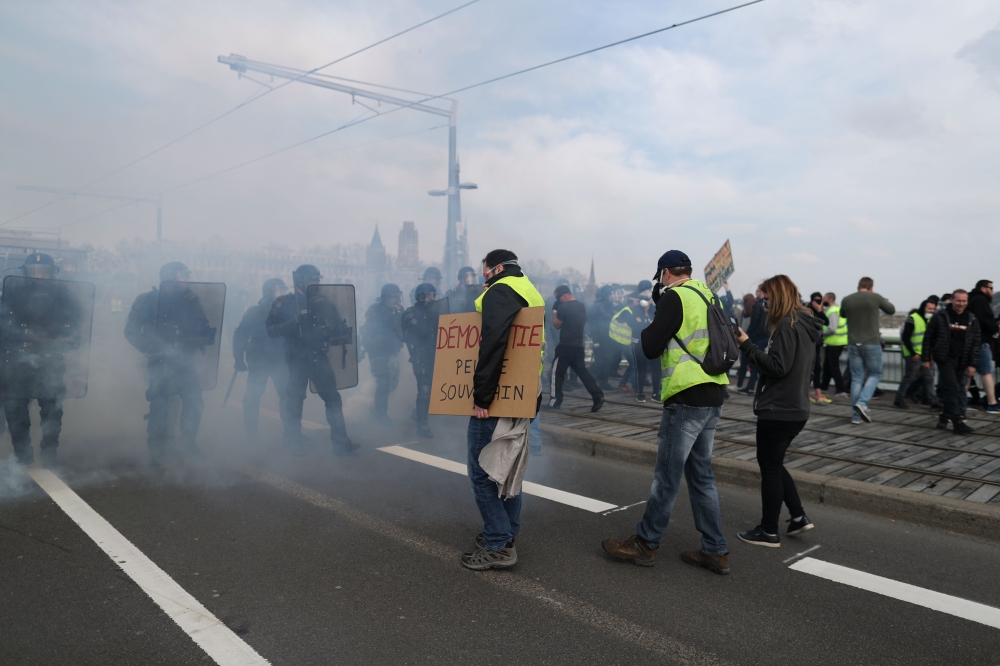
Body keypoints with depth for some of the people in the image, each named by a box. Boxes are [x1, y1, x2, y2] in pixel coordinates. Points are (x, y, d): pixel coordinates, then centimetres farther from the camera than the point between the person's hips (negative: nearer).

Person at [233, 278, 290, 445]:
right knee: (253, 395, -3)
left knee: (287, 393, 2)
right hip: (259, 360, -3)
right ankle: (251, 435, 10)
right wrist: (239, 360, -12)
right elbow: (240, 335, -6)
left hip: (279, 360, 3)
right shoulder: (254, 312, -5)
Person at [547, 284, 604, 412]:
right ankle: (597, 395, -3)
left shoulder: (563, 307, -12)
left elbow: (557, 325, -3)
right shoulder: (582, 306, 11)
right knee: (582, 371, 8)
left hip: (566, 345, -7)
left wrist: (554, 312, 13)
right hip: (579, 345, 7)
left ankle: (555, 401, 4)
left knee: (557, 372, 3)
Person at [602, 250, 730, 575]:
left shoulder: (675, 296, -11)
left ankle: (645, 544, 13)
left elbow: (651, 347, -13)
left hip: (687, 399, -9)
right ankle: (715, 551, 19)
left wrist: (651, 326, 7)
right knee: (701, 474, 15)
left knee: (667, 475, 1)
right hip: (713, 398, 9)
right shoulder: (707, 295, 14)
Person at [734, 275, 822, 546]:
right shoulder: (805, 325, 13)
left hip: (777, 411, -9)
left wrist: (747, 345, -20)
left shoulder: (787, 325, -17)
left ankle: (769, 532, 11)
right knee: (773, 465, 21)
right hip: (795, 409, 10)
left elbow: (778, 366, -23)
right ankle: (798, 517, 21)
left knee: (769, 467, 2)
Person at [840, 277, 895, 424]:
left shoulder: (847, 300, 2)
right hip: (872, 343, -3)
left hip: (853, 344, 3)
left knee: (857, 378, 8)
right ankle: (862, 402, -8)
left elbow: (842, 314, 23)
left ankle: (856, 415, 7)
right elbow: (891, 310, 13)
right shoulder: (875, 297, -5)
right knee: (875, 374, 14)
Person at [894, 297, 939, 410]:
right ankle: (898, 400, 9)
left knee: (929, 377, 8)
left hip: (925, 355, 8)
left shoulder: (929, 320, 12)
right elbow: (905, 338, -16)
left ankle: (933, 401, 14)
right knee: (908, 378, -2)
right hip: (913, 355, -8)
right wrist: (913, 353, -17)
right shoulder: (912, 319, -14)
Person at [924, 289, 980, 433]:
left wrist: (973, 364, -3)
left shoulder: (972, 320, 4)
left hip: (962, 361, 4)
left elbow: (976, 344, 4)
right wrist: (926, 358, -3)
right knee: (952, 388, -11)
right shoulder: (940, 316, -4)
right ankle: (957, 420, -8)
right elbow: (928, 338, -1)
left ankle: (945, 416, 22)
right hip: (945, 358, -4)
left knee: (959, 390, 9)